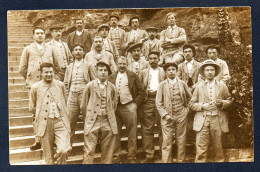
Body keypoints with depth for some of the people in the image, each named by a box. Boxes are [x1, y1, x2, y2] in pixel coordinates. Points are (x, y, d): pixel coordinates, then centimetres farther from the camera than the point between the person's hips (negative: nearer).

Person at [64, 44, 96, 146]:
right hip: (72, 96, 3)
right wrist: (68, 94, 9)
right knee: (70, 121, 0)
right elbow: (66, 83, 20)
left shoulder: (88, 66, 8)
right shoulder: (69, 67, 18)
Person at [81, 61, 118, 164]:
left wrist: (110, 116, 12)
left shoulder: (112, 88, 7)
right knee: (89, 151, -4)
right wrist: (89, 117, 10)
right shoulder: (90, 86, 1)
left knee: (107, 152, 6)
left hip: (108, 122, 2)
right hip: (92, 122, -2)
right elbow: (83, 106, 6)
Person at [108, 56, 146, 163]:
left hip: (129, 107, -1)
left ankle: (132, 158, 12)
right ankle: (115, 157, 16)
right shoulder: (111, 77, 10)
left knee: (132, 134, 2)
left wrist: (135, 104, -5)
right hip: (115, 108, 2)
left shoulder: (133, 76, 5)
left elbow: (142, 92, 4)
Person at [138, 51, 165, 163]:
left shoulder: (164, 72, 13)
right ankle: (149, 155, 4)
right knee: (147, 129, -1)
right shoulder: (143, 73, 16)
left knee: (162, 128, -1)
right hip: (147, 101, 1)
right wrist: (146, 93, -4)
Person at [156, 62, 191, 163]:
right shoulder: (162, 85, 3)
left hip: (181, 116, 1)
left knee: (181, 141, 6)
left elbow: (190, 97, 19)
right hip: (167, 117, -1)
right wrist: (165, 115, -9)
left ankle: (181, 161, 18)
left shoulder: (182, 83, 7)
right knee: (167, 142, -3)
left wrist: (186, 108, 9)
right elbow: (158, 103, 0)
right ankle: (166, 162, 7)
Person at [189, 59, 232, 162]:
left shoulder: (222, 86, 10)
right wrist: (202, 106, -10)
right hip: (202, 120, -1)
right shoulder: (199, 86, 8)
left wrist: (222, 103, -6)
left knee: (218, 147, 6)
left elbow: (229, 100, 15)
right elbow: (192, 104, 7)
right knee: (201, 148, -4)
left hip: (217, 120, 1)